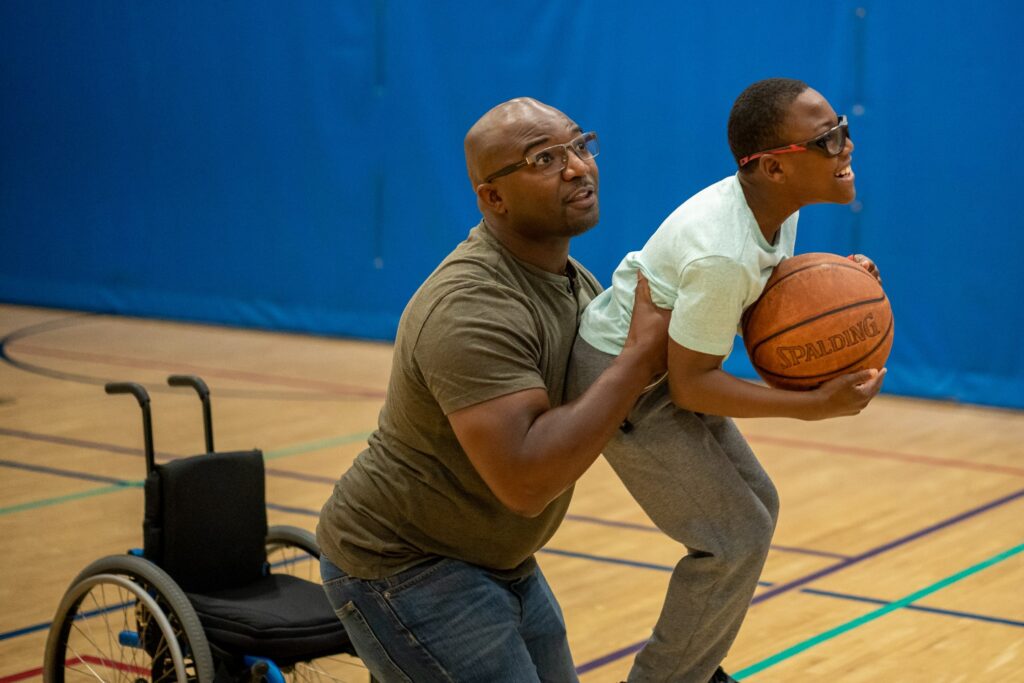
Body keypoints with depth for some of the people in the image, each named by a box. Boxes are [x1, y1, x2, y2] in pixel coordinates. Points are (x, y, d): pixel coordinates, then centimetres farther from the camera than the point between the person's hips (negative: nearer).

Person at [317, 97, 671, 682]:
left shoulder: (577, 283, 3)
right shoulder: (471, 309, -28)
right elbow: (526, 480, -37)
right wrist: (640, 355, -29)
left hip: (499, 562, 10)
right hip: (404, 568, -9)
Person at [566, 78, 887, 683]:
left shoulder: (775, 205, -6)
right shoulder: (724, 255, -33)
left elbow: (759, 301, 7)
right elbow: (691, 385, -25)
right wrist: (815, 406, -26)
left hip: (661, 366, 10)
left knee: (756, 506, 16)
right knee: (736, 537, -6)